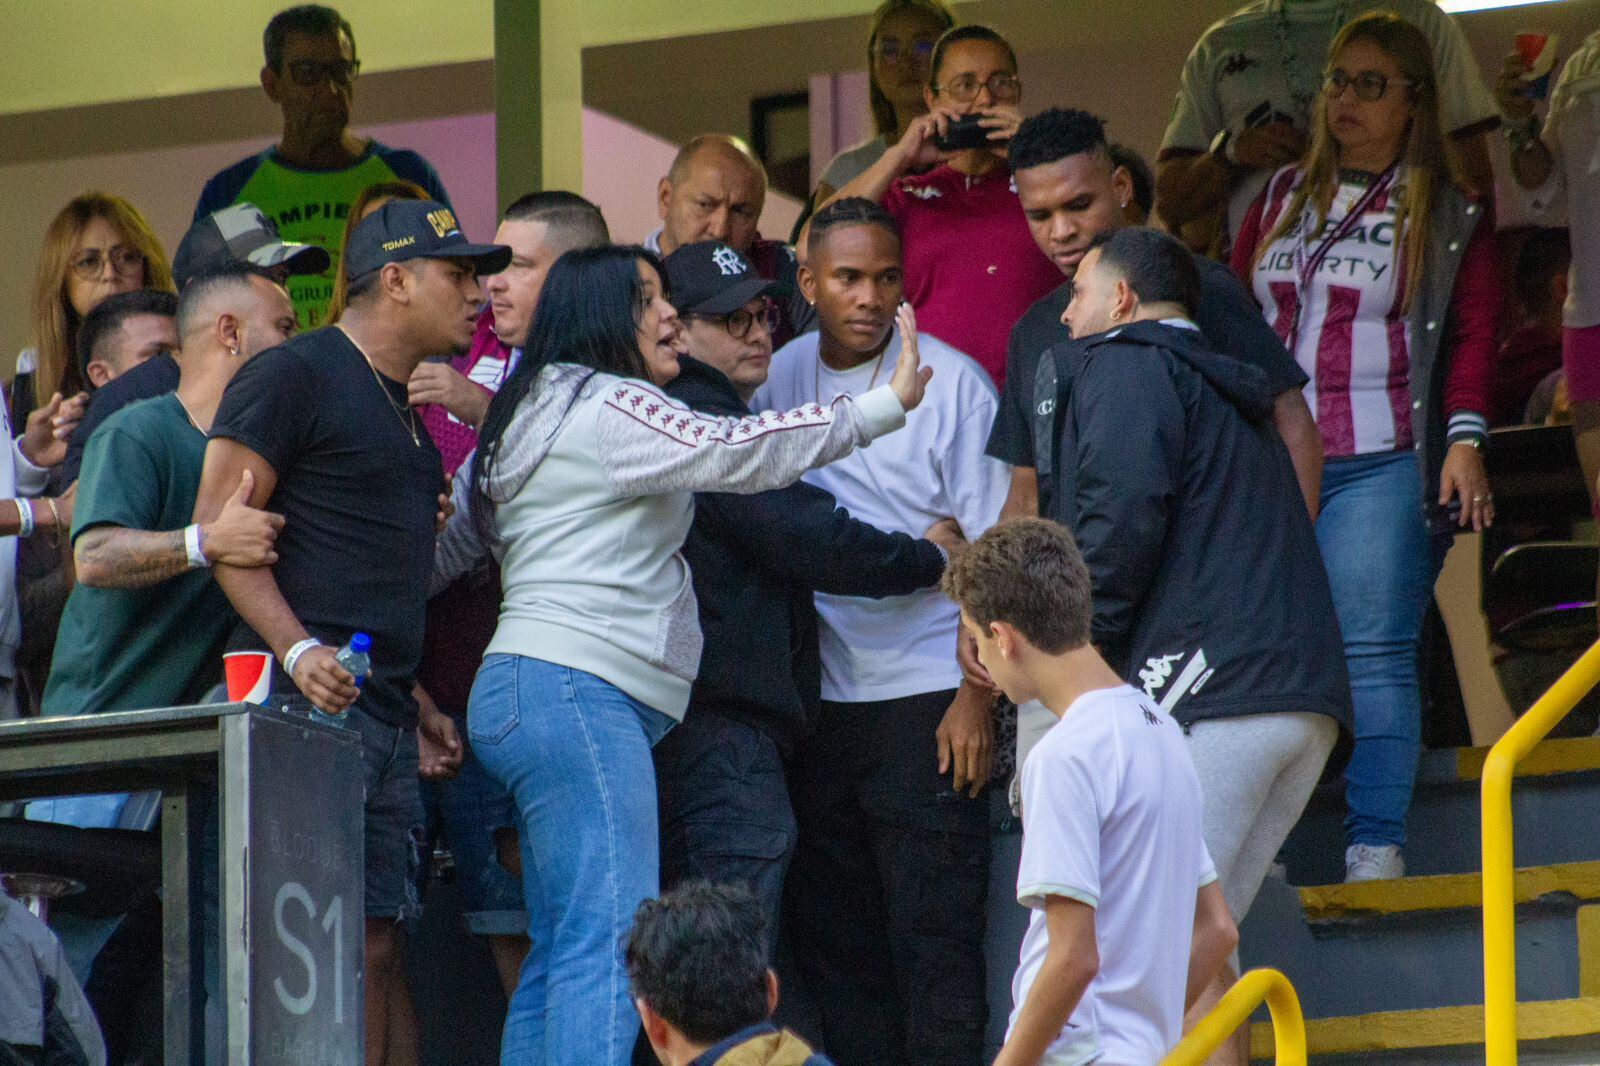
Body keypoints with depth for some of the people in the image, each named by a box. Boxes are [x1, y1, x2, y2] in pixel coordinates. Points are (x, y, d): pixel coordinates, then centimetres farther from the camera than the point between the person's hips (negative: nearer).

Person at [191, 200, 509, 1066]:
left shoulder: (405, 407, 24)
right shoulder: (294, 374, -4)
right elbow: (219, 523, -11)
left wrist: (420, 700, 19)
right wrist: (297, 651, -22)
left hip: (384, 716, 9)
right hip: (304, 701, -9)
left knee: (375, 945, 4)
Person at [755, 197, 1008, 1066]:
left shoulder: (951, 384, -4)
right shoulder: (780, 377, 8)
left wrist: (976, 695, -12)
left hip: (925, 696, -5)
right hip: (820, 699, 5)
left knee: (934, 939, -6)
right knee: (831, 941, 7)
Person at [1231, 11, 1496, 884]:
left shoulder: (1449, 213, 6)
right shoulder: (1282, 198, 18)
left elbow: (1474, 330, 1)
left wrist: (1464, 435, -12)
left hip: (1382, 467, -4)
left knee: (1373, 650, -10)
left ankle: (1376, 847, -9)